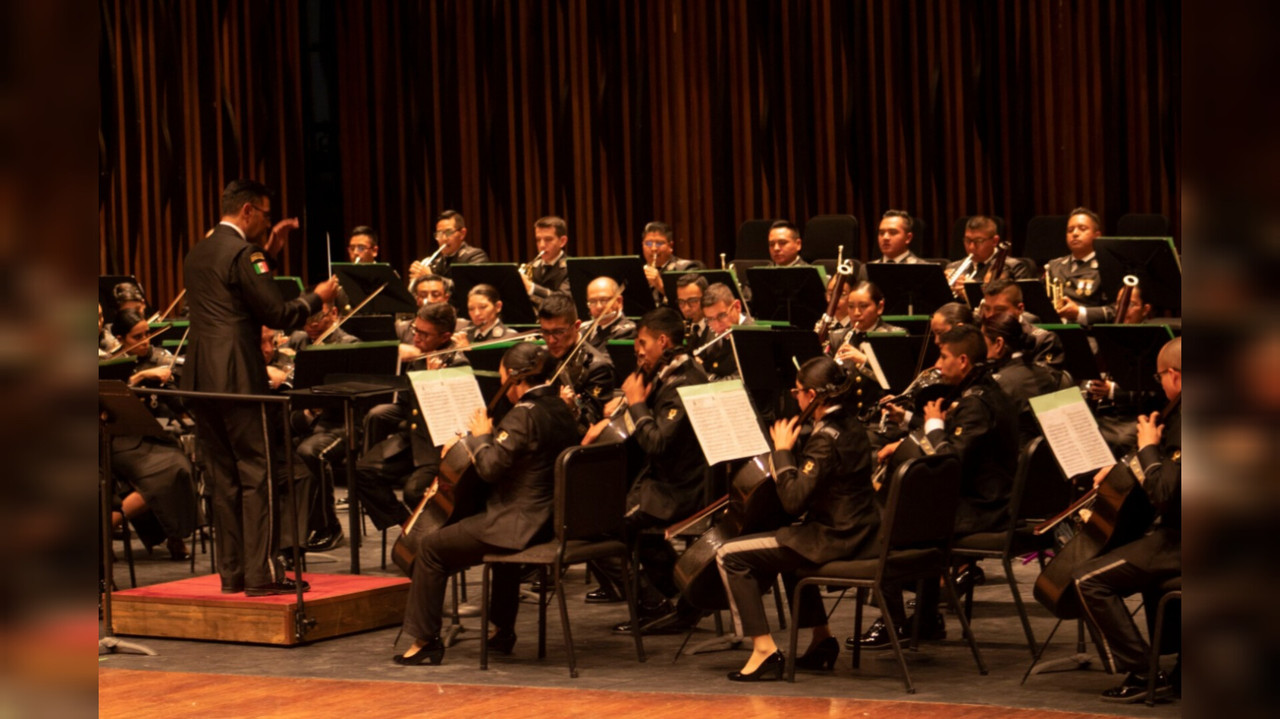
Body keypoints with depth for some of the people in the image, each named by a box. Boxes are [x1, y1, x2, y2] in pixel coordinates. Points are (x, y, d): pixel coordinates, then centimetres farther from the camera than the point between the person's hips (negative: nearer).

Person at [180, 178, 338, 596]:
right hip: (237, 378, -8)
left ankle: (231, 572, 12)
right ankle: (260, 574, -6)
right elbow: (278, 314, -13)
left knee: (223, 477, 11)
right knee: (257, 473, -4)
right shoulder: (242, 253, -11)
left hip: (200, 378, 8)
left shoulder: (198, 253, 16)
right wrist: (317, 297, 3)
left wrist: (269, 251, 26)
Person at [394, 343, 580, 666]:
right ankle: (502, 630, 45)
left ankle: (424, 640, 5)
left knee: (432, 548, 1)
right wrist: (490, 437, 14)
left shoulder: (523, 415, -20)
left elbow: (490, 467, -22)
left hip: (522, 525, -10)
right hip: (551, 520, 10)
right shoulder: (560, 410, 8)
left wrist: (480, 436, -6)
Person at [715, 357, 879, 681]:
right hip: (857, 534, 10)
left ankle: (764, 649, -13)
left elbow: (794, 501, -24)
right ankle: (822, 639, 35)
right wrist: (792, 451, 11)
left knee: (729, 555, -9)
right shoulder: (852, 426, 9)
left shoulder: (826, 438, -20)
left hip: (834, 540, -10)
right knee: (790, 543, 40)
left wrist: (782, 452, -13)